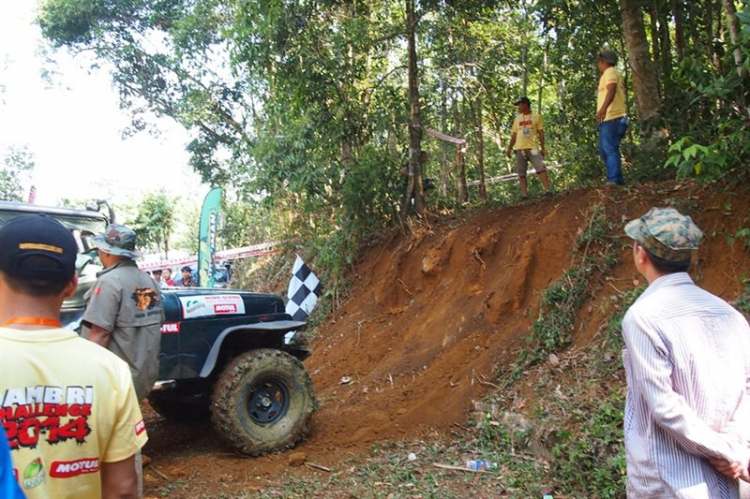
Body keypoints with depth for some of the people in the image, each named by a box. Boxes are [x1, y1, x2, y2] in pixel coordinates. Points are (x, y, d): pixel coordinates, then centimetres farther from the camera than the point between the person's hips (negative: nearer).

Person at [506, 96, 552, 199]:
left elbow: (541, 133, 4)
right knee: (521, 173, -1)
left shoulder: (536, 116, 6)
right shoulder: (517, 118, 17)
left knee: (541, 168, -15)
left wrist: (542, 148, -3)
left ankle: (547, 190, -17)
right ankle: (524, 194, -1)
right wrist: (509, 148, 12)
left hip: (533, 147, -4)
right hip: (519, 148, 4)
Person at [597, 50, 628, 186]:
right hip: (609, 118, 10)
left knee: (610, 149, -18)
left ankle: (614, 179, -25)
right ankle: (617, 179, 12)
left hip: (611, 118, -10)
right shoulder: (616, 73, 29)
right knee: (604, 150, 12)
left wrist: (603, 108, -36)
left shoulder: (610, 72, -3)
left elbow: (612, 90, -22)